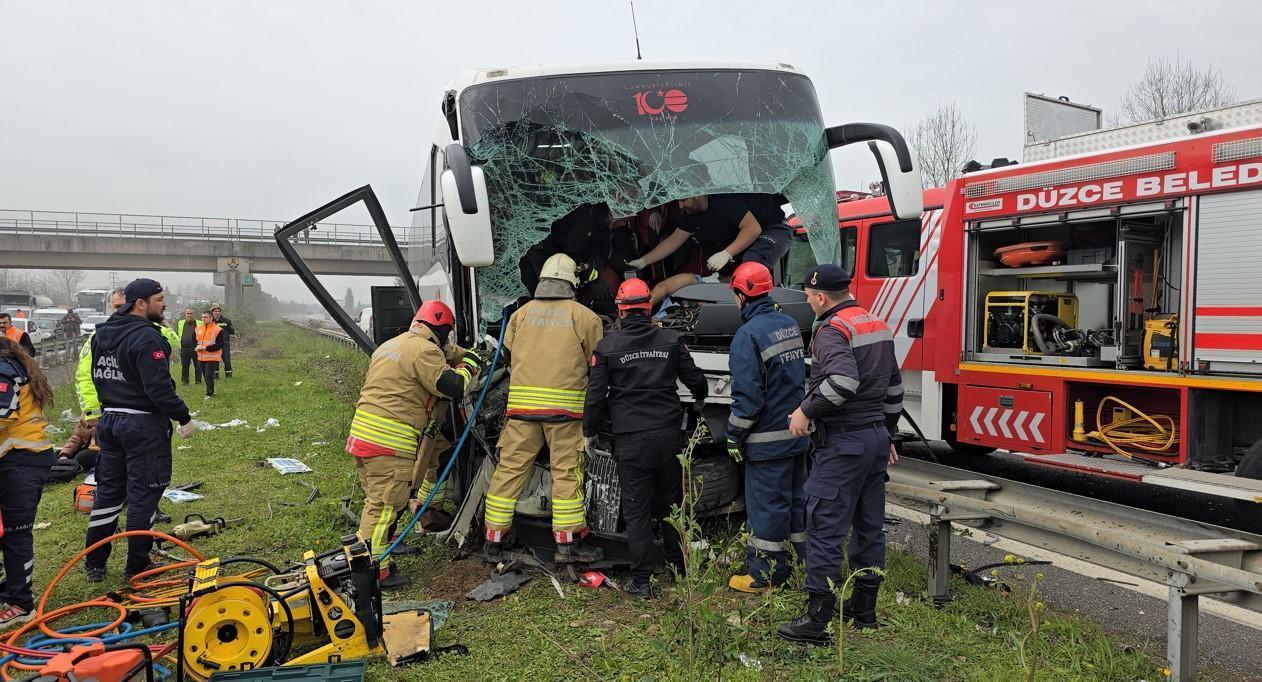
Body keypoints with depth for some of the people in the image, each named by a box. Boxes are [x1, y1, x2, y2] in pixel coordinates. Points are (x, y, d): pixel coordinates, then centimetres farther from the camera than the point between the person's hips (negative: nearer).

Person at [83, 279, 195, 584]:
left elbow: (98, 376, 18)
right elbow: (159, 387, -24)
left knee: (109, 490, 16)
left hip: (109, 421, 9)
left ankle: (94, 564, 23)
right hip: (143, 425, -9)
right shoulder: (147, 338, -19)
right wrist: (183, 417, -15)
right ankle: (137, 566, 9)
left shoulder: (102, 333, 10)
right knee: (143, 493, 1)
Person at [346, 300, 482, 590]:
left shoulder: (389, 346, 21)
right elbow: (452, 387, -15)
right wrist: (468, 365, 5)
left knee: (377, 502, 21)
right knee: (385, 506, -4)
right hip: (390, 441, -10)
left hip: (362, 433, 10)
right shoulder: (425, 351, -10)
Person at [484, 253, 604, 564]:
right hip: (564, 407, -3)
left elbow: (507, 355, 17)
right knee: (566, 472, 5)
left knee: (510, 469, 8)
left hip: (521, 403, 3)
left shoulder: (522, 312, 9)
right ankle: (568, 542, 8)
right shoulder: (585, 316, 1)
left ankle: (493, 541, 14)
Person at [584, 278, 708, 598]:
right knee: (671, 505, 17)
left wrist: (589, 432, 12)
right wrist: (700, 399, 33)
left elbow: (596, 395, -3)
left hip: (630, 440, -3)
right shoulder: (671, 340, 2)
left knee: (637, 512, 5)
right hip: (669, 435, 3)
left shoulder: (607, 346, -4)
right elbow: (695, 379, 10)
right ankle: (681, 568, 29)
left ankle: (640, 581, 7)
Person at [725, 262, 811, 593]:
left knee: (767, 506, 1)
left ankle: (766, 576, 10)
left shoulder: (748, 334, -18)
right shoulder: (791, 325, 8)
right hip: (798, 431, 8)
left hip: (768, 438, -8)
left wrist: (734, 436, -10)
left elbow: (747, 395, -19)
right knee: (796, 500, 17)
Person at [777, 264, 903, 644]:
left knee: (825, 526, -6)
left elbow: (844, 381, -32)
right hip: (876, 435, 9)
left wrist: (807, 410, -21)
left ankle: (818, 619, -4)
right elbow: (894, 386, 19)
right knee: (869, 525, 14)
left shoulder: (832, 330, -14)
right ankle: (864, 609, 24)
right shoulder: (877, 326, 14)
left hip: (843, 442, -9)